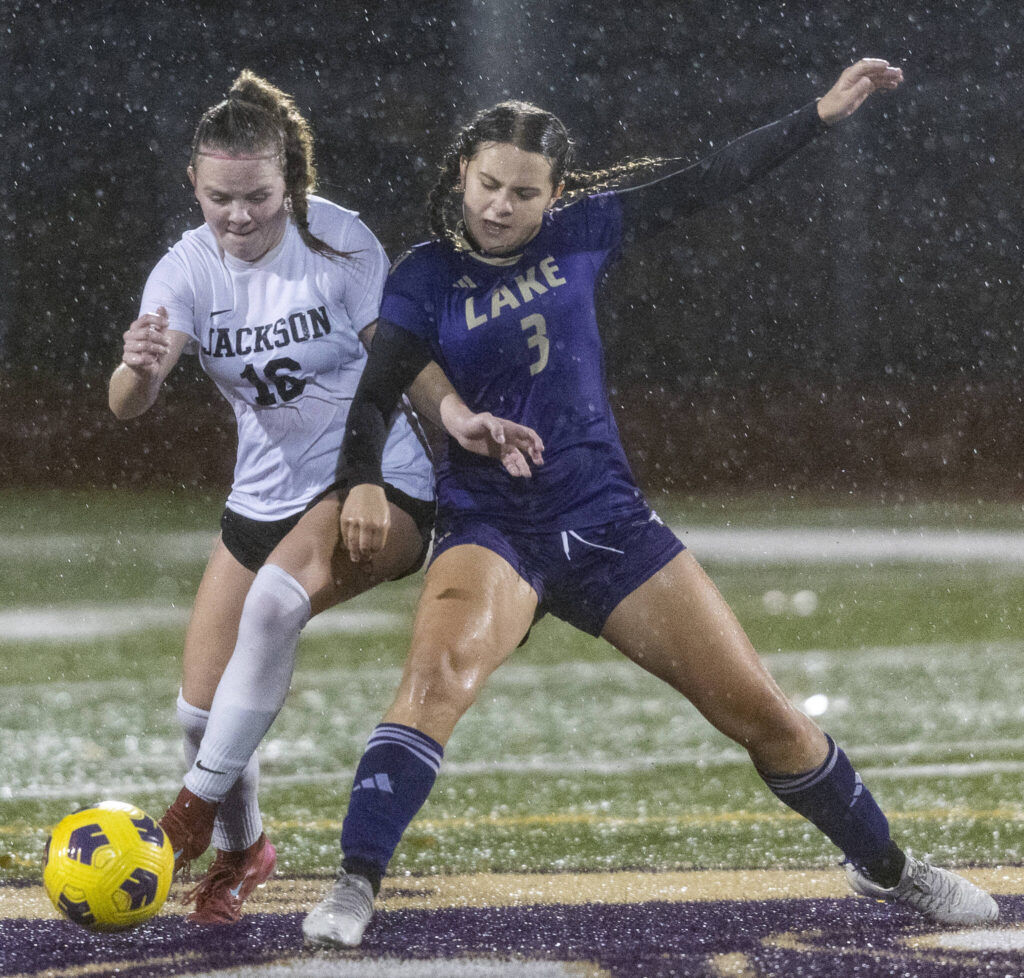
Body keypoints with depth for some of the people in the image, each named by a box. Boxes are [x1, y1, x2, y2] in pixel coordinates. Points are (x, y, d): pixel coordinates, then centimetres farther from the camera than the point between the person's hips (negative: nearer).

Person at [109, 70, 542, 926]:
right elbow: (126, 405, -19)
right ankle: (242, 848, 32)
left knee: (278, 594, -35)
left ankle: (203, 802, -22)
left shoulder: (338, 241, -15)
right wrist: (140, 369, -43)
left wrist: (459, 416, -31)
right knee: (202, 709, 2)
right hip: (265, 495, 5)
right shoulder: (189, 269, -8)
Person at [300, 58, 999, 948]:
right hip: (492, 527, -2)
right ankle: (355, 888, -35)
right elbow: (374, 398, -9)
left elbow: (706, 185, 8)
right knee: (440, 672, -35)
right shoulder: (426, 278, -3)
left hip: (607, 519, 3)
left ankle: (884, 866, 23)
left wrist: (823, 114, 8)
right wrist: (366, 482, -29)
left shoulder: (579, 235, 3)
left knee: (761, 709, 3)